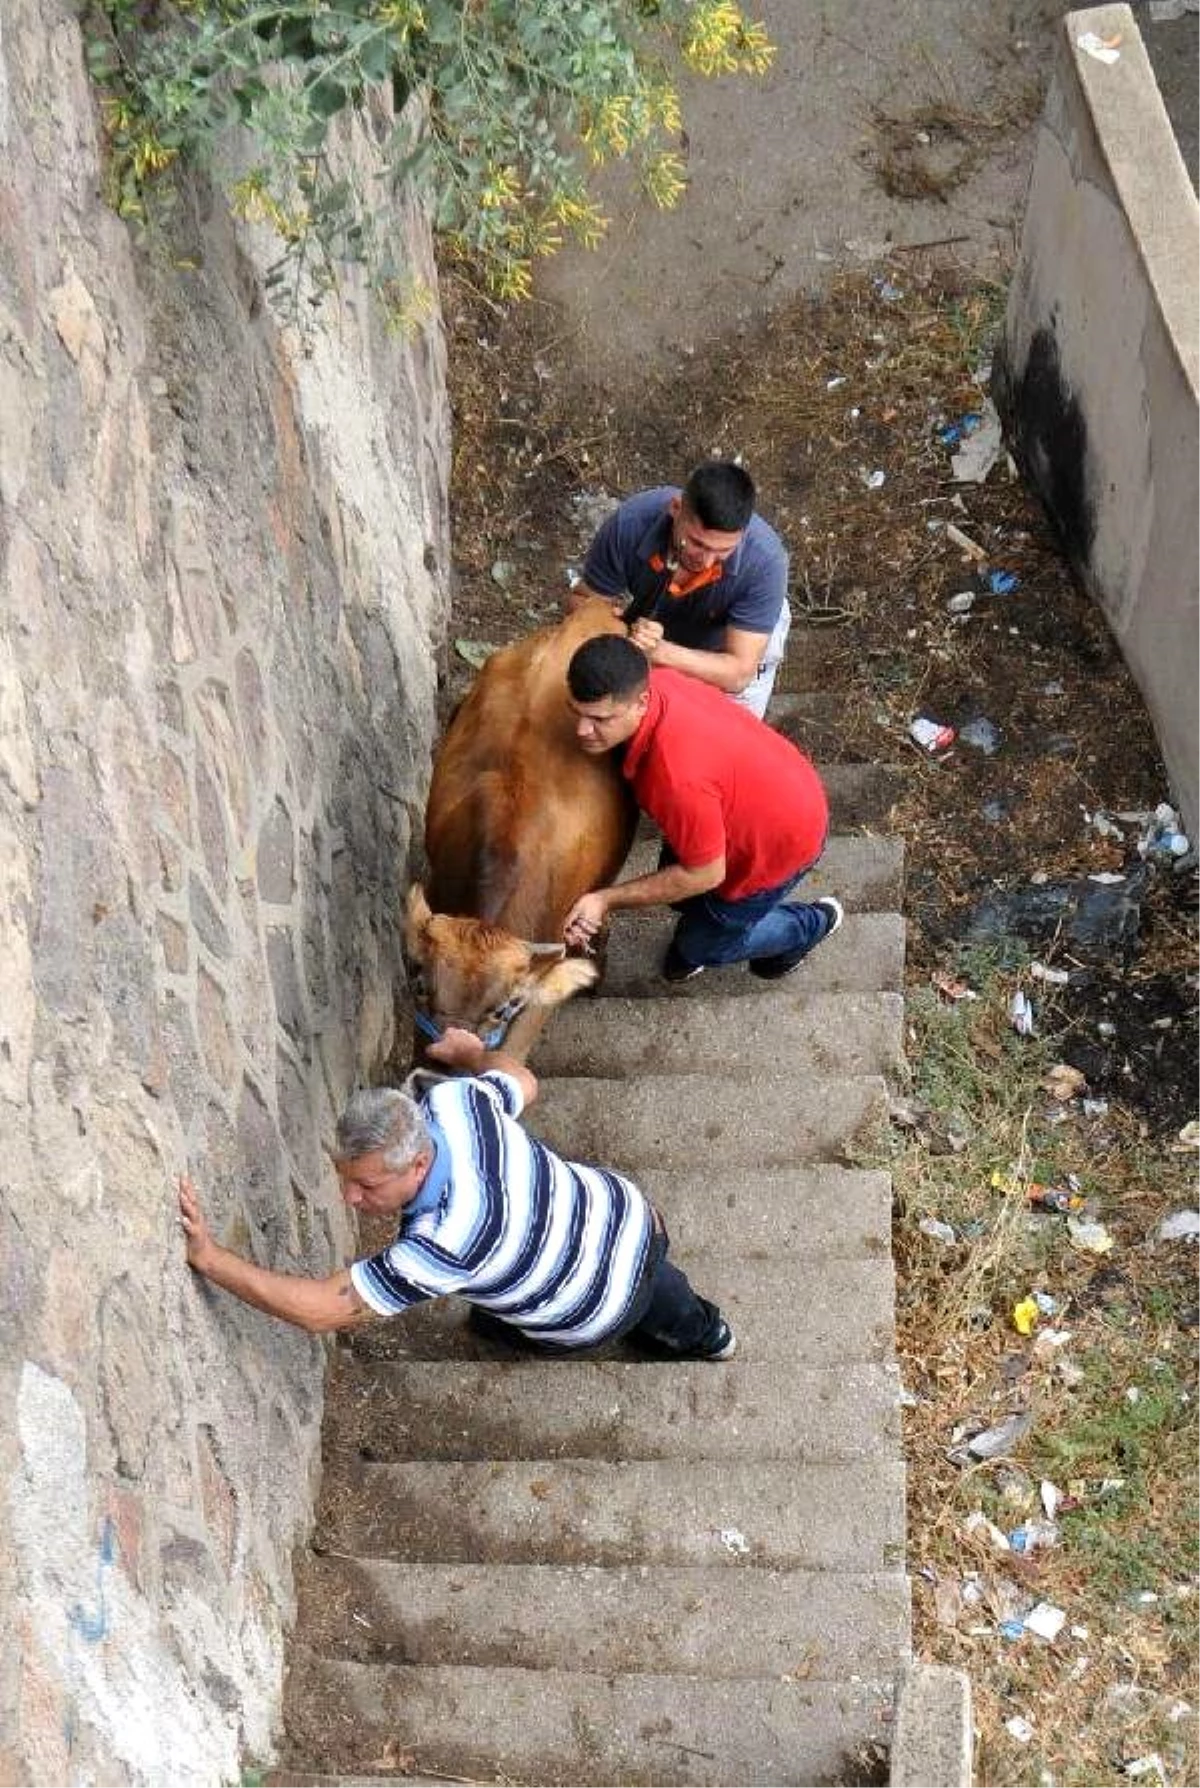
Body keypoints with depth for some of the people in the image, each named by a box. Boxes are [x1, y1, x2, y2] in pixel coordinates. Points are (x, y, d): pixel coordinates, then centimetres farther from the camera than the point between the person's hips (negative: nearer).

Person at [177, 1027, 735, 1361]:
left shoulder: (444, 1242, -45)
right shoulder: (452, 1100, -27)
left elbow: (322, 1309, -44)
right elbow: (522, 1082, -3)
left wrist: (208, 1256, -46)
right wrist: (471, 1052, 19)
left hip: (599, 1313, -4)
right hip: (630, 1214, 4)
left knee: (496, 1318, 31)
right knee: (659, 1289, 40)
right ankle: (705, 1334, 75)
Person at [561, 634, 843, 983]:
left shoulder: (678, 777, -45)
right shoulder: (651, 683, -22)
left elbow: (706, 874, -27)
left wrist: (607, 899, -22)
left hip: (780, 841, -7)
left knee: (703, 944, 16)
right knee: (679, 895, 23)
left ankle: (811, 924, 37)